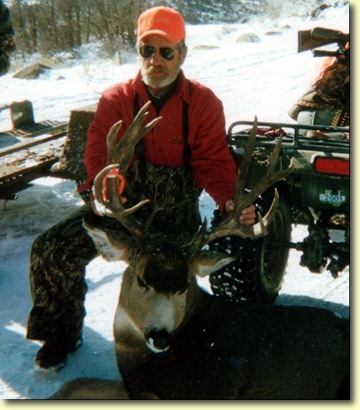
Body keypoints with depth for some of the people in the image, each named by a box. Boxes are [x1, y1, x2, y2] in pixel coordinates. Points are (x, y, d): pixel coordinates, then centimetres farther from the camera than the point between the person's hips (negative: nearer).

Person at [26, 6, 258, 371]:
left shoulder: (203, 102, 4)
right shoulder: (116, 99, 7)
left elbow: (213, 161, -3)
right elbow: (100, 152, -5)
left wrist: (229, 199, -24)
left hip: (175, 200, -2)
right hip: (121, 196, 2)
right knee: (52, 249, -16)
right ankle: (62, 333, 10)